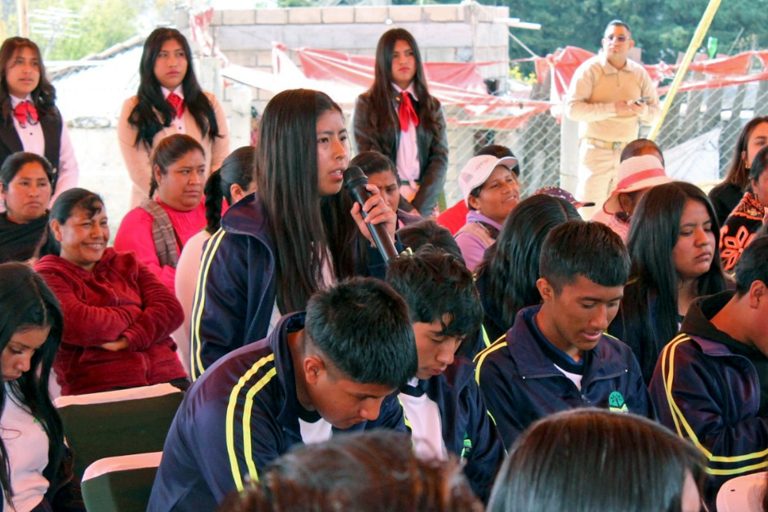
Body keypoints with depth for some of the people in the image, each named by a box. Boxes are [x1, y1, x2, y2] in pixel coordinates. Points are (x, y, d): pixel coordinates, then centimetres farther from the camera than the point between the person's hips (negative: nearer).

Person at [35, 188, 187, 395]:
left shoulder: (126, 264, 25)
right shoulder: (46, 278, 8)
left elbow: (171, 309, 10)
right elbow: (78, 325, -11)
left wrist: (128, 340, -8)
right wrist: (134, 315, 6)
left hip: (164, 377, 5)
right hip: (97, 390, -4)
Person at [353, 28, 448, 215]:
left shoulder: (432, 106, 12)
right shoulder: (367, 104, 3)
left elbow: (440, 157, 3)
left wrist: (419, 207, -11)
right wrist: (402, 206, -13)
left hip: (425, 205, 3)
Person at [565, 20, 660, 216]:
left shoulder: (639, 73, 9)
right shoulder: (590, 69, -4)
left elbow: (655, 112, 12)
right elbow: (573, 108, -14)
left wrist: (643, 111, -12)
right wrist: (612, 108, -20)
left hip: (628, 152, 4)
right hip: (596, 150, -4)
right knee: (591, 210, -7)